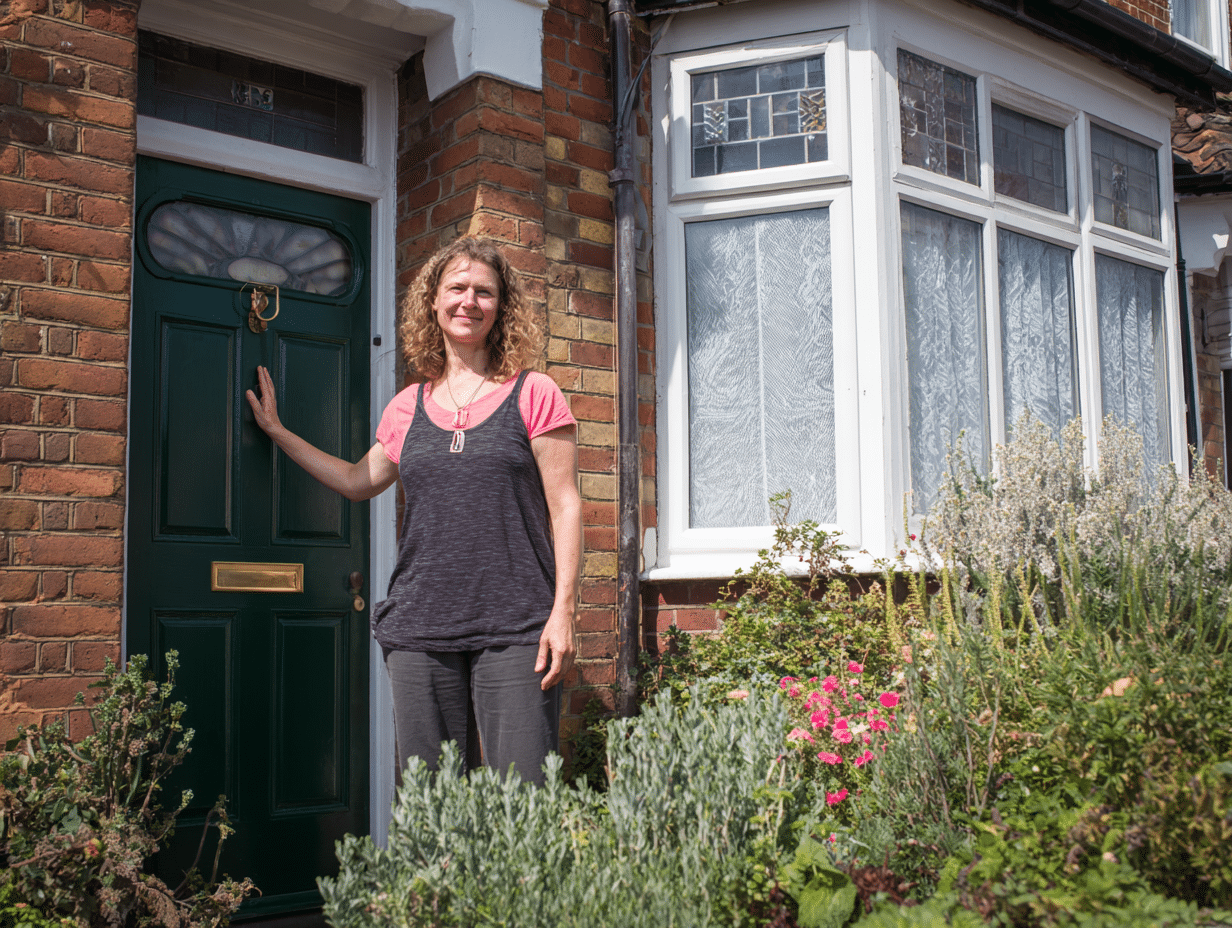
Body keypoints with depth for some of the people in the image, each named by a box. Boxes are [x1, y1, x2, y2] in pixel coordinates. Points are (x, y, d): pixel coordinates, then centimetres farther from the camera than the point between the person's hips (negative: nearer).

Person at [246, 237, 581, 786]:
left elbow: (565, 506, -1)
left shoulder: (534, 395, 2)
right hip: (420, 629, 4)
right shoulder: (408, 407, 13)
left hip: (513, 630, -4)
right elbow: (358, 480, 29)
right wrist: (278, 432, 33)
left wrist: (563, 610, -9)